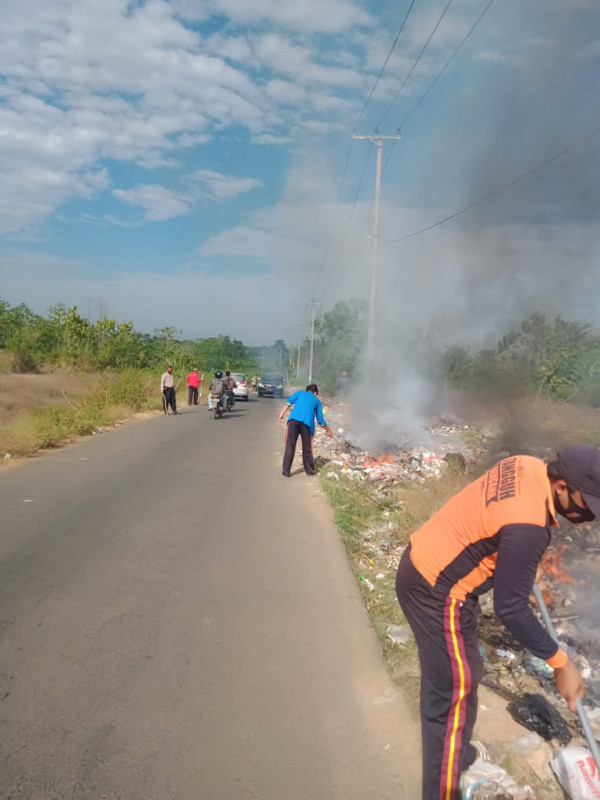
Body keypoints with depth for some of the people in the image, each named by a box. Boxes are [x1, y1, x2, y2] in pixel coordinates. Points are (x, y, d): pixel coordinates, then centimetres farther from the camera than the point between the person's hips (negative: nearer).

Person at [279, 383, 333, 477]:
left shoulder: (300, 393, 28)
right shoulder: (317, 401, 28)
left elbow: (289, 401, 7)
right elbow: (320, 420, 26)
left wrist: (282, 412, 1)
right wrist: (328, 430, 39)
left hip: (293, 419, 0)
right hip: (307, 423, 0)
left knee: (290, 446, 4)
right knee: (307, 448, 14)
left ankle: (286, 471, 5)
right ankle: (310, 470, 26)